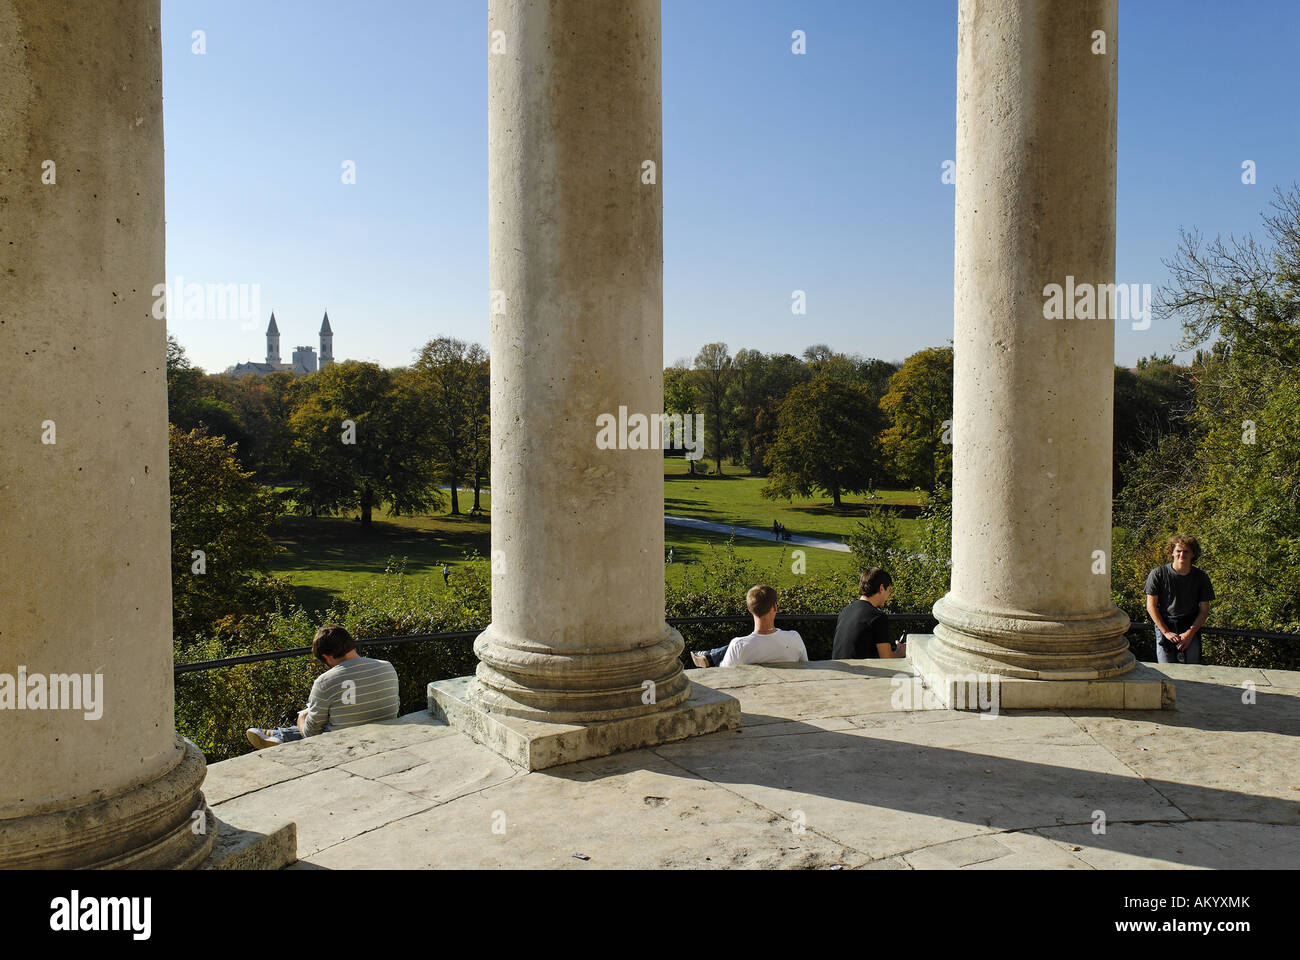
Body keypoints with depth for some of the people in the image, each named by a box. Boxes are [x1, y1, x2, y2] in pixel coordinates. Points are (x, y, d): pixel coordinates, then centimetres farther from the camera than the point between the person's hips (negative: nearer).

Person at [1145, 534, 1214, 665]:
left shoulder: (1201, 577, 4)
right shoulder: (1158, 574, -3)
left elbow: (1204, 610, 6)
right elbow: (1151, 606, -2)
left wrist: (1190, 633, -7)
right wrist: (1166, 632, -8)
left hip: (1191, 628, 1)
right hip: (1164, 627, -1)